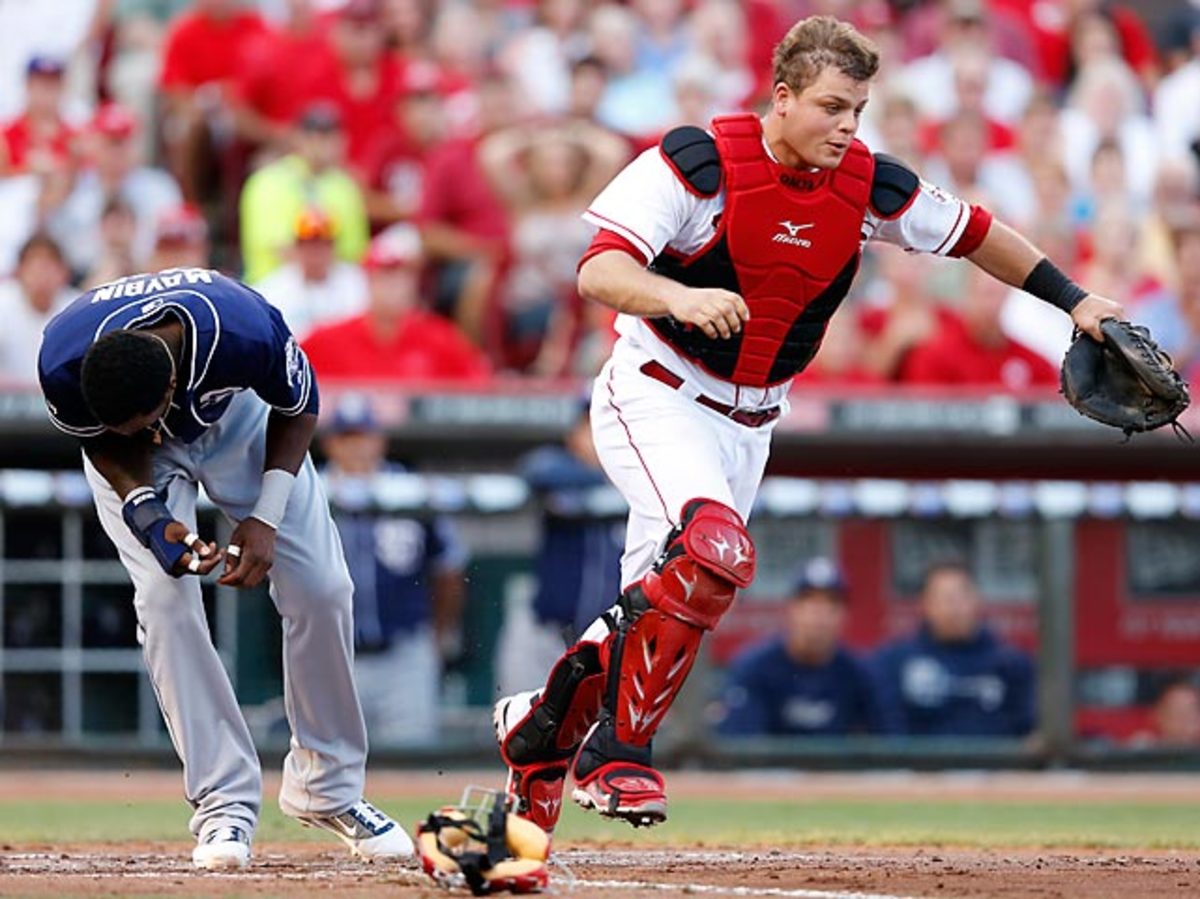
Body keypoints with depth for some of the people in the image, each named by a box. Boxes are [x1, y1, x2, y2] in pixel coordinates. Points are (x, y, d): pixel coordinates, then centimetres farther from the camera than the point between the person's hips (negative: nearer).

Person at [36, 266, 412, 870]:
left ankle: (328, 786, 11)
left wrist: (265, 518, -23)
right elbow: (108, 446, -15)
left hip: (239, 416, 0)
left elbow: (298, 409, -17)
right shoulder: (64, 365, -39)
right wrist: (145, 510, -33)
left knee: (321, 590, -7)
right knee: (165, 599, -20)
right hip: (134, 461, 0)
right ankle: (225, 800, -11)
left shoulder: (248, 333, -41)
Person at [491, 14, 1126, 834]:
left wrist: (1074, 302, 11)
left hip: (749, 424, 6)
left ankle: (543, 725, 32)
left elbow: (973, 234, 12)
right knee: (715, 551, -29)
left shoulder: (868, 187, -4)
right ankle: (618, 752, -19)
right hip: (657, 395, -6)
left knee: (661, 605, 7)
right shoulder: (699, 163, -19)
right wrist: (682, 298, -46)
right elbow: (598, 272, -27)